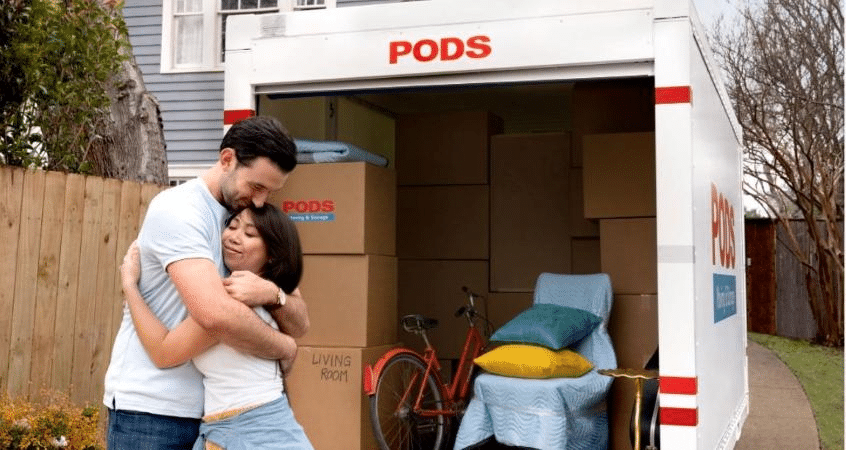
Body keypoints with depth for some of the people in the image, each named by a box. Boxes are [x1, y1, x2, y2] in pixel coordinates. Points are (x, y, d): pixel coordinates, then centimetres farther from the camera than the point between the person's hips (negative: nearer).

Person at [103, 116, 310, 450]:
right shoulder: (178, 209, -15)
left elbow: (300, 323, 1)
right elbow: (216, 314, -31)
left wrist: (273, 294, -20)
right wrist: (283, 348, -14)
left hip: (211, 410, 7)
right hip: (150, 409, -6)